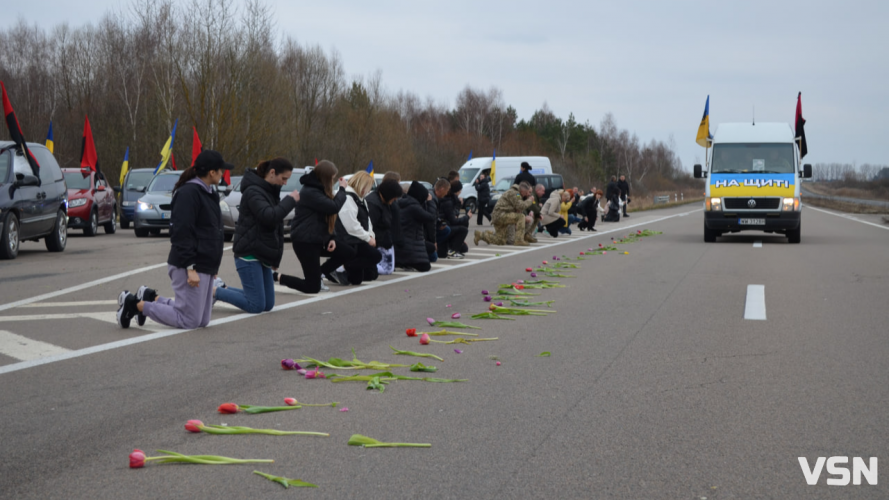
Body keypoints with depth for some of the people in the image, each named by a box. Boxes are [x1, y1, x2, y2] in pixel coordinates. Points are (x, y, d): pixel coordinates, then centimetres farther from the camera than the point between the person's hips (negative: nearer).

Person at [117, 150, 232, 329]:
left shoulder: (208, 193, 16)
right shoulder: (189, 192, -15)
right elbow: (182, 233, -21)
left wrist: (212, 267, 21)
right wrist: (190, 268, -24)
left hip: (204, 267, 10)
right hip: (190, 267, -10)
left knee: (202, 321, 11)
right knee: (189, 321, -7)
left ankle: (152, 298, 20)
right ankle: (136, 304, 3)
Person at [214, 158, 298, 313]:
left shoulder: (270, 191, 16)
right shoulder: (253, 191, -13)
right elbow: (269, 216, -29)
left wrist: (275, 258, 15)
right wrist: (291, 200, -18)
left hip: (263, 255, 9)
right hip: (249, 254, -9)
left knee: (268, 304, 8)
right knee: (256, 305, -11)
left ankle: (224, 290, 19)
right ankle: (213, 292, 2)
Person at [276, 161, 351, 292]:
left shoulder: (319, 190, 13)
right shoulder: (310, 192, -20)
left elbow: (327, 217, 15)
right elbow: (334, 207, -26)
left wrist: (331, 238, 2)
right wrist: (342, 189, -11)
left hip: (317, 239, 10)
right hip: (304, 242, -10)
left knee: (349, 253, 9)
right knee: (313, 287, -9)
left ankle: (321, 271, 21)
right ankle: (276, 277, 0)